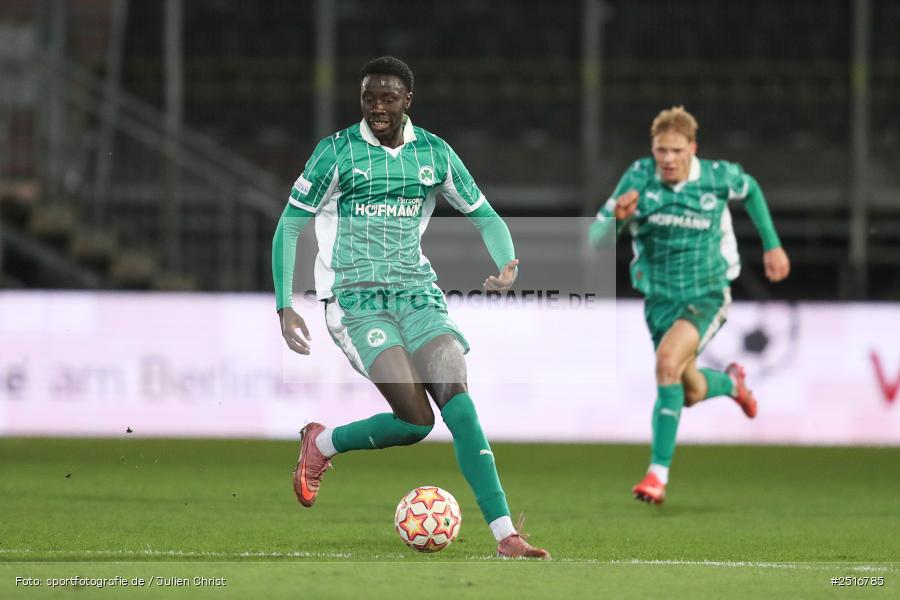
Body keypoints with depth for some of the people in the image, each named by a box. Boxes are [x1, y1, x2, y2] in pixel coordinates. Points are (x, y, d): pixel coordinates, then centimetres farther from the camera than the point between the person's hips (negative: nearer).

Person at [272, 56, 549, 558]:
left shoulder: (435, 154, 7)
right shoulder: (337, 153, -2)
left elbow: (485, 216, 16)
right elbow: (289, 227, 2)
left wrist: (508, 263, -6)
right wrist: (285, 307, -6)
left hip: (419, 295, 3)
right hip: (357, 303, -3)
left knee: (457, 398, -20)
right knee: (416, 420, -20)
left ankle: (505, 536, -22)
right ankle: (321, 445, 10)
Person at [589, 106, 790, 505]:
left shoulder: (718, 177, -13)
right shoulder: (639, 178, -13)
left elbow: (750, 190, 13)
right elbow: (597, 239, -14)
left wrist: (772, 245, 14)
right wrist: (618, 217, -35)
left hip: (707, 295, -3)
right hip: (660, 298, 3)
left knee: (668, 360, -29)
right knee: (691, 392, 14)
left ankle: (658, 473, -24)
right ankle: (730, 383, 53)